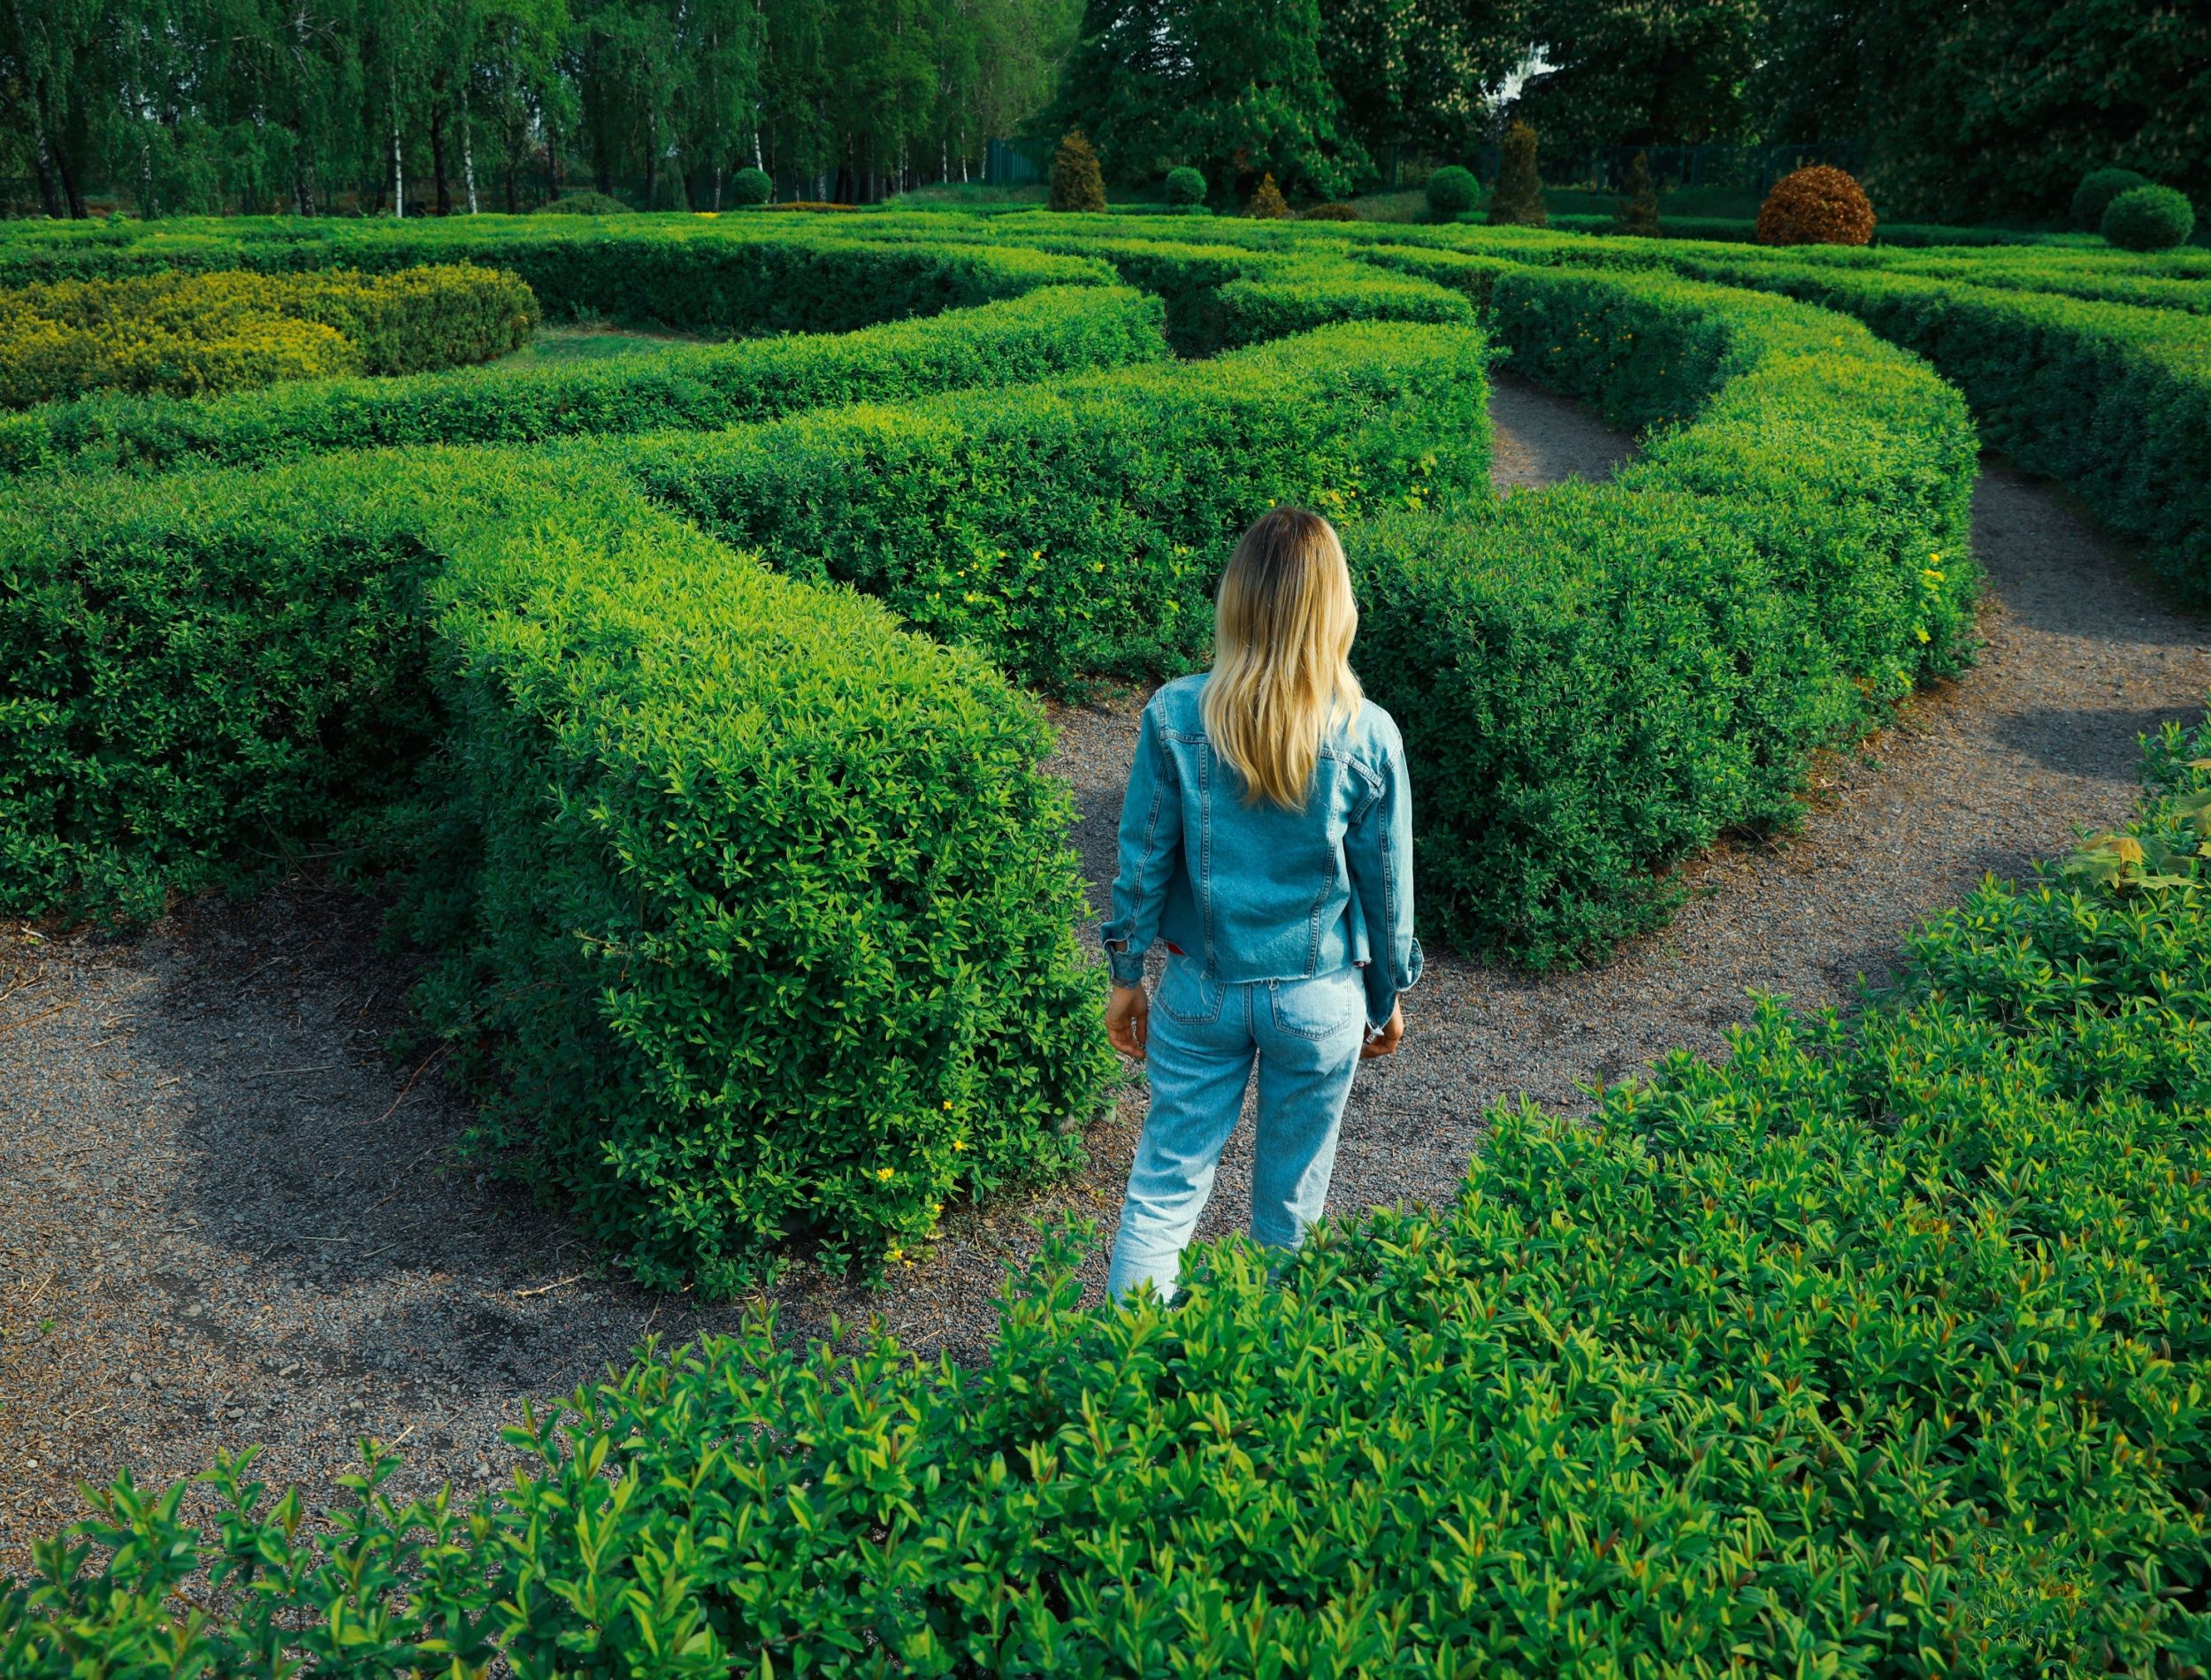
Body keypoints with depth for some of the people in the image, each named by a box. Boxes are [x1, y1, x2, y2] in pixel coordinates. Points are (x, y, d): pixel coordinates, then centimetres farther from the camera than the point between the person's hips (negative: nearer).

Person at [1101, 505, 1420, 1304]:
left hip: (1203, 991, 0)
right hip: (1320, 1002, 0)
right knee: (1291, 1198, 19)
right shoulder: (1368, 736, -15)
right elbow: (1386, 886, -5)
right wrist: (1388, 997, 11)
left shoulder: (1174, 716, -15)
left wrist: (1127, 975, 8)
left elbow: (1143, 859, -6)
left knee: (1165, 1184, 13)